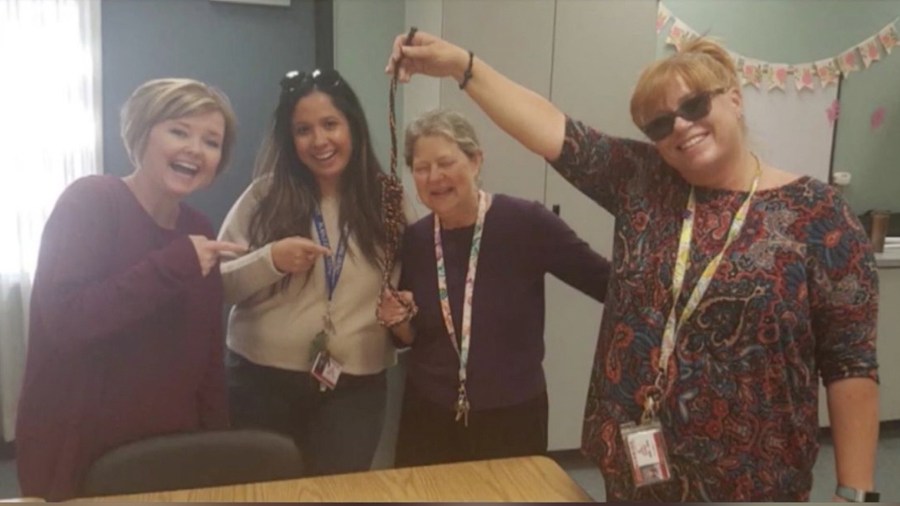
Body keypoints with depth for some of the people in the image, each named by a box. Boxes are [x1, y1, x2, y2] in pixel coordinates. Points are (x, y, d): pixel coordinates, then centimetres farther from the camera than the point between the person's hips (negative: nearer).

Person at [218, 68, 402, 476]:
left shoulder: (386, 198, 1)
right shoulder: (265, 195, -2)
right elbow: (216, 283, -2)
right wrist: (270, 260, -20)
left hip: (354, 388, 0)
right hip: (262, 383, 0)